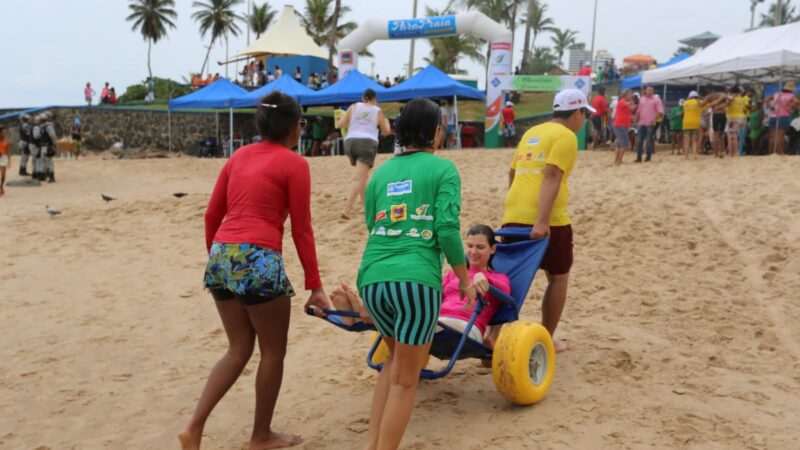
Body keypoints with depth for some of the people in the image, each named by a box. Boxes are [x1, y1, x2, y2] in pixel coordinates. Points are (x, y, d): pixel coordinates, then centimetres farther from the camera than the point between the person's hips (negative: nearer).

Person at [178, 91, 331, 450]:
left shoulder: (239, 157, 15)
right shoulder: (294, 164, -3)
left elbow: (212, 215, 16)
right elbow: (301, 230, -5)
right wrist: (315, 286, 0)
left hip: (221, 256, 7)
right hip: (258, 260, -7)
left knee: (238, 350, 19)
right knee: (272, 352, 12)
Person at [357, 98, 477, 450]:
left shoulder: (380, 173, 18)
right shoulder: (443, 169, 4)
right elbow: (447, 229, -6)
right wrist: (465, 280, 4)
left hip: (372, 278, 6)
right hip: (416, 279, -5)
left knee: (396, 360, 26)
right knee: (405, 379, 7)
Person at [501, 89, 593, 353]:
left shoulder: (531, 133, 20)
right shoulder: (566, 136, -4)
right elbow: (551, 176, -17)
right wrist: (542, 221, -24)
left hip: (512, 217, 7)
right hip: (546, 221, -6)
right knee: (558, 278, 12)